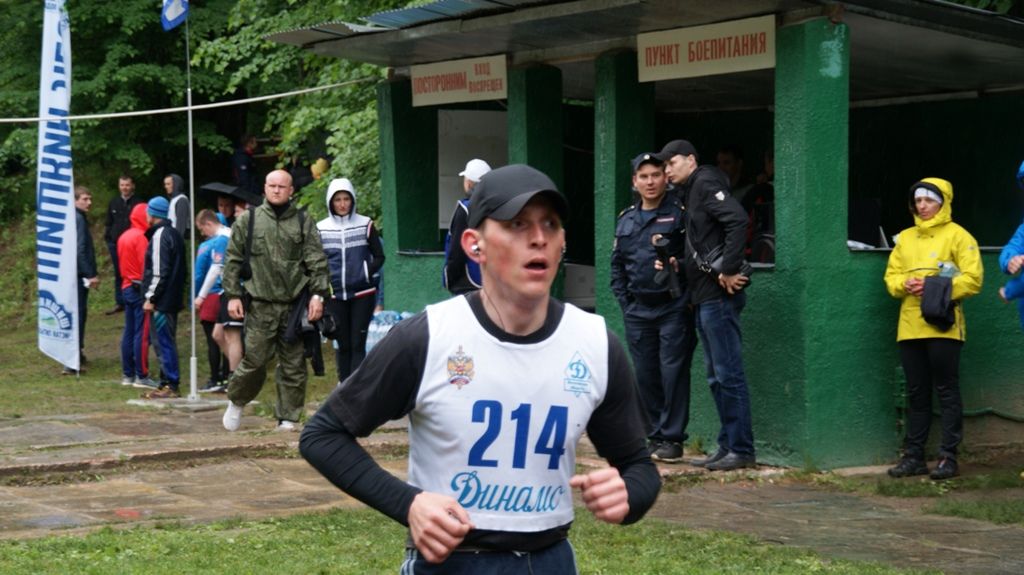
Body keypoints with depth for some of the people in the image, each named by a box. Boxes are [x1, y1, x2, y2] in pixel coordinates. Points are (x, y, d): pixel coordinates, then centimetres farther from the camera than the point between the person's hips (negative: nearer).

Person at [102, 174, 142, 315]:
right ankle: (120, 303, 16)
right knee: (118, 274, 9)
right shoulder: (113, 203, 11)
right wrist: (107, 239, 7)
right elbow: (108, 223, 17)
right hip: (116, 244, 4)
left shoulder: (138, 203, -1)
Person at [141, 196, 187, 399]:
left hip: (162, 300, -10)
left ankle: (170, 385, -6)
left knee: (164, 342, -7)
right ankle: (168, 383, 18)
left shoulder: (160, 235, -14)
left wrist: (150, 297, -16)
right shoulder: (174, 234, 16)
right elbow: (181, 269, 20)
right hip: (173, 298, 10)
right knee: (167, 341, 14)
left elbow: (159, 271, -19)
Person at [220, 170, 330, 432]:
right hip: (261, 305, -1)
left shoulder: (303, 222, 8)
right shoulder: (247, 220, 8)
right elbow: (233, 260, 9)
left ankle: (288, 418, 12)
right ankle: (236, 402, 20)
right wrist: (232, 295, 2)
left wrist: (318, 294, -6)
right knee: (255, 359, -5)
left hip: (295, 304, 1)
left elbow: (317, 261, 4)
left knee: (293, 364, 3)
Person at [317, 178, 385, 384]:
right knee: (342, 344, 7)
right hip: (335, 295, 1)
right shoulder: (321, 228, 4)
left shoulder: (365, 224, 2)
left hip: (362, 294, -1)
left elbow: (379, 256, 8)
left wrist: (368, 273, -6)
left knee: (358, 344, -4)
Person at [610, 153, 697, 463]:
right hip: (638, 310, 5)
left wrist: (688, 298, -14)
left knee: (673, 372, -5)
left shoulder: (680, 213, -4)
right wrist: (625, 303, 10)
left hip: (673, 307, -5)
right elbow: (617, 265, 19)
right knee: (645, 376, 8)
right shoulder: (626, 220, 14)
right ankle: (654, 435, 17)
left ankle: (673, 438, 1)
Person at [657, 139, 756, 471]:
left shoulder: (705, 183, -8)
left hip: (718, 295, -10)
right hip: (704, 297, 10)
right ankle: (727, 447, 18)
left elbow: (737, 220, -24)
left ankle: (741, 450, -3)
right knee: (717, 376, 13)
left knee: (728, 373, -7)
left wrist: (729, 270, -25)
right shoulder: (689, 193, 21)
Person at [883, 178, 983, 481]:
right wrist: (904, 284, -7)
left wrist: (936, 288, -17)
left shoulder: (958, 236, -1)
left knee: (947, 391, -2)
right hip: (910, 327, 5)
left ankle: (948, 456, 1)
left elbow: (972, 279, -8)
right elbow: (891, 276, 15)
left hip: (943, 327, -5)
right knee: (916, 393, 9)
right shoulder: (905, 238, 16)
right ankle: (913, 456, 14)